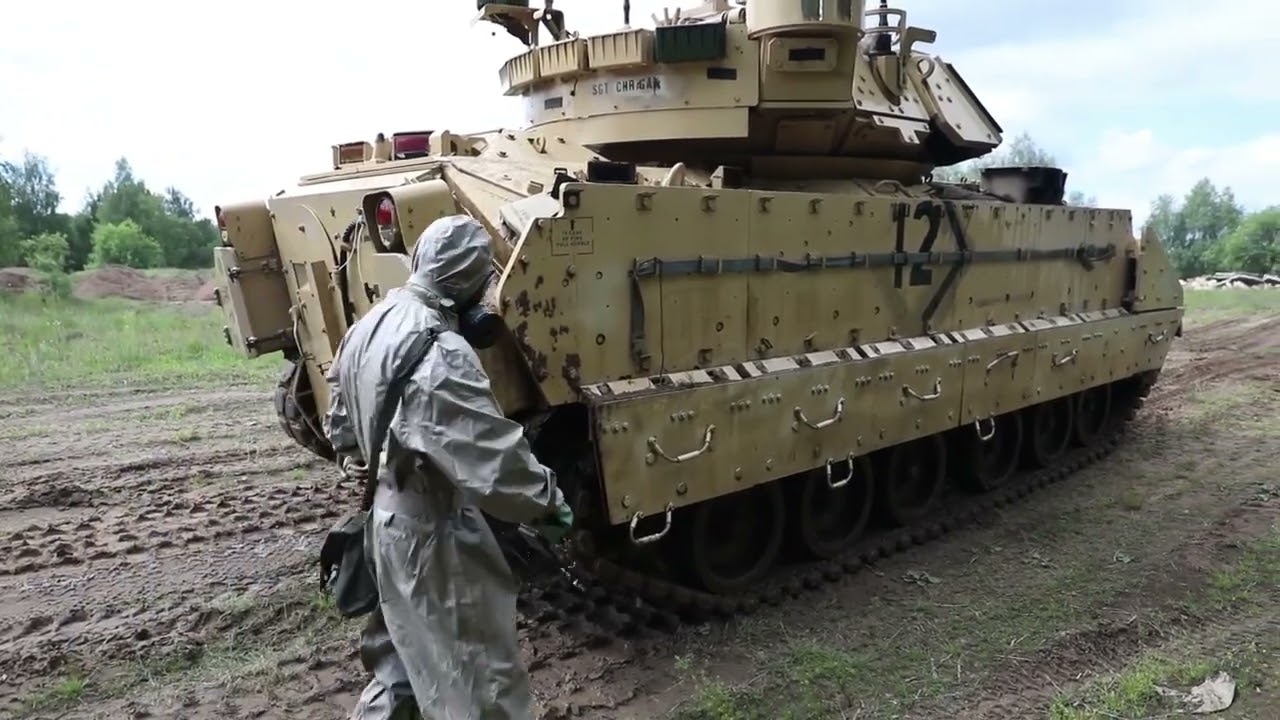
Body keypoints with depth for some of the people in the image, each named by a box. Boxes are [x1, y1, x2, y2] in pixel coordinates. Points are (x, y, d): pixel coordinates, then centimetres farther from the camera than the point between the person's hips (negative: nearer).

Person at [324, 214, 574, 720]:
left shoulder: (370, 325, 2)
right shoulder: (438, 351, -29)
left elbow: (341, 415, 18)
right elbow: (491, 454, -30)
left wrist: (358, 462, 28)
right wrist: (548, 504, -17)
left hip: (386, 517, 9)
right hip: (432, 532, -9)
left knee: (402, 653, 28)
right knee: (477, 674, 5)